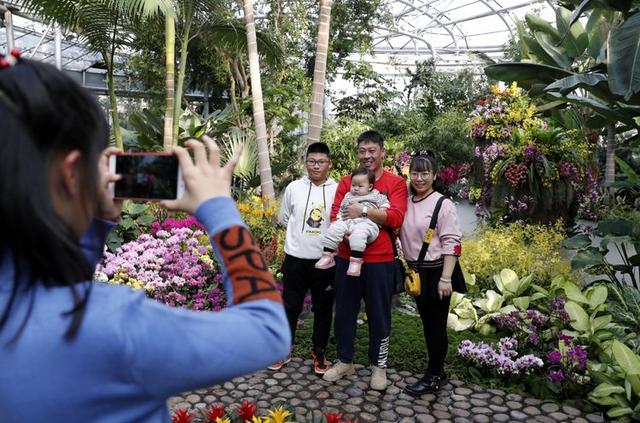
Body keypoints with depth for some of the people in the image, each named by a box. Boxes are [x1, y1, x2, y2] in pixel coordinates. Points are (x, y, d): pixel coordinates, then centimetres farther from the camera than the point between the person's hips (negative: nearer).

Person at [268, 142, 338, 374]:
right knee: (290, 307, 12)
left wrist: (327, 233, -9)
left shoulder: (338, 190, -5)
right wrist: (301, 230, 4)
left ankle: (319, 353, 30)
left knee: (323, 309, 13)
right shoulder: (293, 188, -1)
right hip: (296, 259, 1)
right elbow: (283, 218, 11)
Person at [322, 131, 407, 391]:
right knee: (344, 312, 12)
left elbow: (396, 217, -13)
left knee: (379, 315, 9)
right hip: (347, 258, 3)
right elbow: (335, 216, 0)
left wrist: (364, 211, -20)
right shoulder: (346, 182, 8)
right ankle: (344, 361, 31)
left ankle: (379, 366, 27)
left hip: (379, 260, -3)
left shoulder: (395, 183, 0)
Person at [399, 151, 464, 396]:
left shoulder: (443, 204, -11)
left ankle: (433, 377, 20)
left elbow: (451, 244, -14)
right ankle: (436, 370, 31)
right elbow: (398, 234, 12)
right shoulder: (406, 204, 5)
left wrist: (445, 278, -18)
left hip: (436, 272, -6)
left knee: (436, 323, 5)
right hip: (416, 273, 6)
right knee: (427, 323, 15)